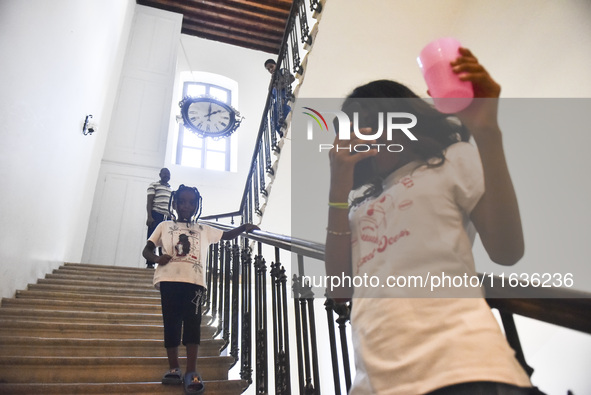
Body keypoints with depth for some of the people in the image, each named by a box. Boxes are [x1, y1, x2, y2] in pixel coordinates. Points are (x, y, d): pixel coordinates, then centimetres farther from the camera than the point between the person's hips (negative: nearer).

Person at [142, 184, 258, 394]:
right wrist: (157, 258, -8)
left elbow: (226, 235, 23)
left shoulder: (204, 230, 22)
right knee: (171, 322, 0)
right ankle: (174, 368, 12)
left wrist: (243, 227, 2)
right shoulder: (165, 226, 19)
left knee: (192, 322, -8)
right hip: (169, 279, 0)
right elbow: (146, 250, 16)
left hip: (194, 281, 0)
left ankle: (192, 373, -6)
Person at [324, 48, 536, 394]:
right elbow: (342, 289, 8)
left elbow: (507, 251, -4)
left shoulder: (452, 160, 12)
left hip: (461, 367, -4)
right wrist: (339, 187, 4)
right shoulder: (361, 199, 21)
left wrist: (487, 133, -11)